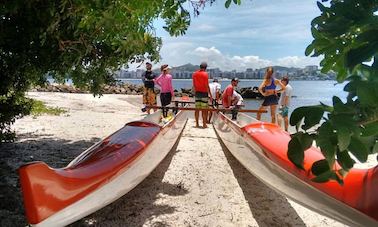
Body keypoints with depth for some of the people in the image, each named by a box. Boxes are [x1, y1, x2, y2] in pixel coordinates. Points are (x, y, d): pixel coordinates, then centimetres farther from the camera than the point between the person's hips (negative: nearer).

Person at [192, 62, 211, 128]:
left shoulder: (194, 74, 5)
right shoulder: (205, 74, -11)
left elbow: (194, 85, 10)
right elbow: (207, 86, -13)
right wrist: (210, 94, -7)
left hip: (197, 93, 5)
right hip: (204, 93, -5)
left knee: (197, 109, 8)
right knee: (204, 109, 0)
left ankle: (197, 123, 12)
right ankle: (204, 124, 5)